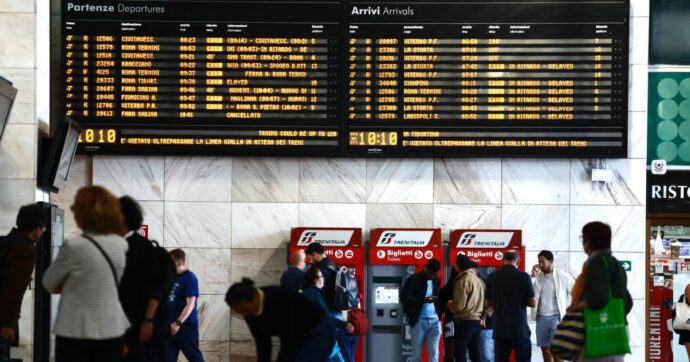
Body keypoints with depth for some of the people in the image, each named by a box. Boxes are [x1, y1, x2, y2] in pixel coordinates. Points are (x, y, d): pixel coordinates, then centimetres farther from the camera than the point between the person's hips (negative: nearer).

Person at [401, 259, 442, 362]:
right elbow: (404, 298, -12)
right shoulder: (413, 279, -5)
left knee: (434, 353, 0)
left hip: (435, 320, 4)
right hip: (418, 321, -4)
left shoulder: (436, 280, 11)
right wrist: (423, 300, -23)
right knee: (416, 354, 4)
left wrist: (438, 299, -5)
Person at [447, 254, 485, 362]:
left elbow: (458, 306, -16)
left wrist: (449, 303, 3)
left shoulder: (464, 280, -13)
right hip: (477, 322, 8)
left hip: (465, 322, -8)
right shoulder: (479, 280, 13)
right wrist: (483, 316, 11)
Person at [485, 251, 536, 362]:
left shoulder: (492, 277, 0)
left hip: (500, 329, 2)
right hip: (520, 328, -2)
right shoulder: (523, 276, -7)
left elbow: (487, 304, 8)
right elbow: (533, 303, -2)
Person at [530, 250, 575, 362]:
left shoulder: (563, 276, -4)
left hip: (557, 316, -4)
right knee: (545, 350, 7)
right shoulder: (537, 277, 3)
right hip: (541, 317, 4)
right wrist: (532, 276, -12)